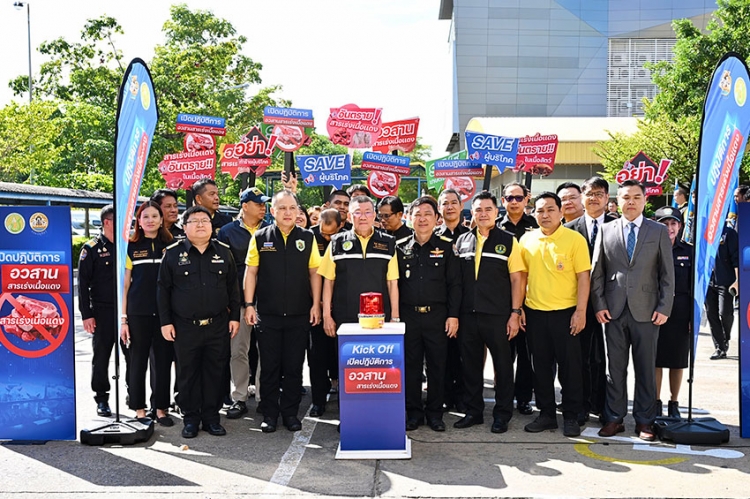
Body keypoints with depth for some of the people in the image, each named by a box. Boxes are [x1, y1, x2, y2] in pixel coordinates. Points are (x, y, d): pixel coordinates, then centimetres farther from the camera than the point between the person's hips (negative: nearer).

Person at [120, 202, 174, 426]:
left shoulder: (171, 246, 6)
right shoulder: (132, 247, 4)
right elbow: (125, 285, 4)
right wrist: (123, 319, -1)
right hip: (138, 314, -1)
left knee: (163, 362, 5)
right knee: (138, 362, 5)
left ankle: (161, 409, 17)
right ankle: (139, 410, 16)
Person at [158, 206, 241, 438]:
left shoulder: (223, 252, 6)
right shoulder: (173, 253, 0)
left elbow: (233, 287, 10)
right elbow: (163, 290, 2)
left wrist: (234, 317, 5)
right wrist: (165, 321, -2)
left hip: (218, 326, 2)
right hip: (185, 327, -1)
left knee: (214, 372, 8)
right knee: (188, 374, 7)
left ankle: (211, 417, 20)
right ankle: (190, 418, 20)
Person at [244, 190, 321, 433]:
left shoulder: (307, 238, 3)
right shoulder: (260, 238, 1)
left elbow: (314, 272, 4)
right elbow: (251, 272, 2)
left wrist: (316, 304, -1)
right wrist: (249, 305, -3)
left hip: (299, 314, 1)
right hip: (267, 314, 0)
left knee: (294, 366, 8)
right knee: (269, 366, 8)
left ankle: (290, 412, 21)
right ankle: (269, 414, 19)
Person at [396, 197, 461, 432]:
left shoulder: (446, 246, 2)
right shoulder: (400, 247, 5)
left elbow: (454, 284, 0)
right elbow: (394, 283, 7)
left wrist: (453, 315, -6)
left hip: (437, 315, -1)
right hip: (408, 315, 1)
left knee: (437, 366, 6)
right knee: (410, 366, 8)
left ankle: (435, 413, 19)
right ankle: (414, 412, 20)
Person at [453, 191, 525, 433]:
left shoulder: (508, 241, -1)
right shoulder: (462, 241, 8)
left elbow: (516, 279, -3)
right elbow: (456, 279, 10)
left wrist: (515, 313, -9)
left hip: (498, 315, -3)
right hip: (468, 314, 3)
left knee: (502, 364, 6)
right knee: (470, 364, 11)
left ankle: (502, 414, 19)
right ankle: (473, 411, 25)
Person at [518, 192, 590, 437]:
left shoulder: (575, 239, -5)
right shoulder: (527, 239, 6)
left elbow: (583, 277, -6)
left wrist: (581, 311, -11)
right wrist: (518, 308, 6)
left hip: (565, 313, -3)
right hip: (535, 313, 4)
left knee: (570, 366, 4)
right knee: (541, 366, 11)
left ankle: (571, 417, 18)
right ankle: (546, 414, 24)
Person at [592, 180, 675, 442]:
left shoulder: (659, 231, 5)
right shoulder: (606, 230, 6)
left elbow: (667, 273, 3)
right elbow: (597, 272, 5)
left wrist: (664, 307, -4)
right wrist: (599, 304, -2)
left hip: (646, 311, -1)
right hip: (614, 310, 1)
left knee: (646, 369, 6)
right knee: (615, 368, 7)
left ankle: (645, 421, 17)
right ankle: (614, 418, 17)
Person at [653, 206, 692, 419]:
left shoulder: (688, 252, 4)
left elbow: (694, 287, 5)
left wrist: (693, 317, -1)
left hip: (680, 313, 2)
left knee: (678, 361, 9)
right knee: (655, 359, 4)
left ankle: (674, 404, 23)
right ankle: (656, 403, 17)